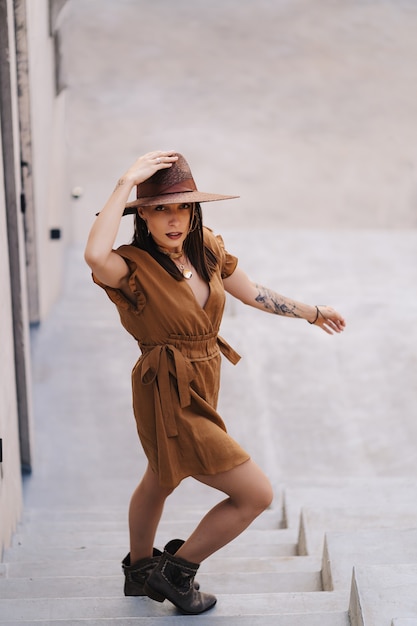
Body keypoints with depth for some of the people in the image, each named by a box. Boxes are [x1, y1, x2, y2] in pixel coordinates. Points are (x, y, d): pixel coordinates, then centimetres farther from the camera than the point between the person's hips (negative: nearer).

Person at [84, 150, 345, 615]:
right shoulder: (134, 267, -23)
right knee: (256, 494, -6)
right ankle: (177, 571, 12)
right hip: (169, 401, -8)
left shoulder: (206, 248, -2)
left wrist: (312, 313, 24)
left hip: (199, 392, 8)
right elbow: (96, 256, -48)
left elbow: (252, 294, 13)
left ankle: (139, 570, 56)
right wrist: (125, 183, -41)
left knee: (160, 479, 30)